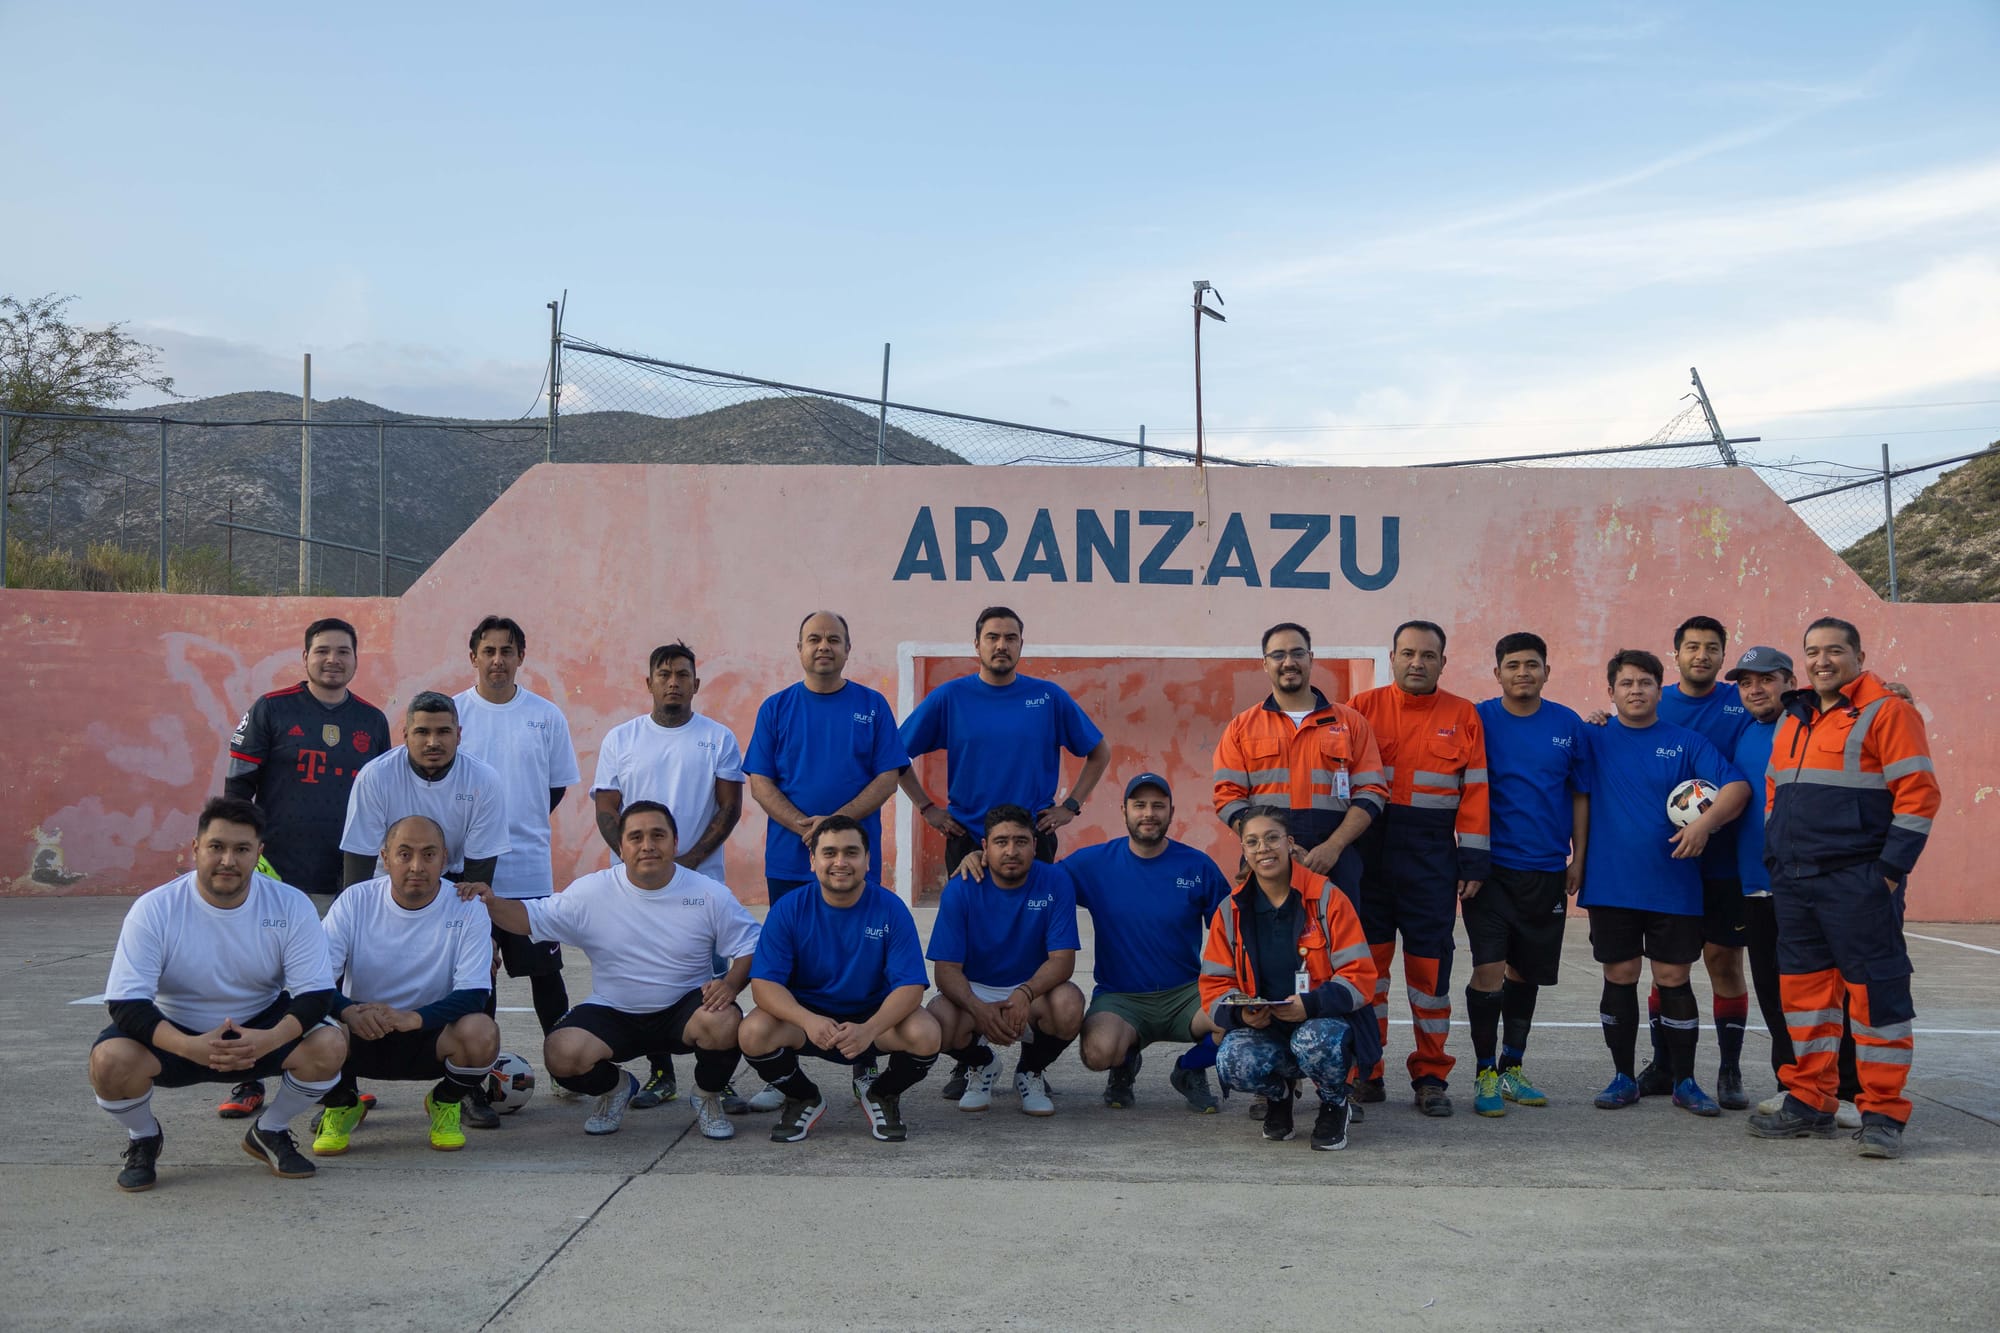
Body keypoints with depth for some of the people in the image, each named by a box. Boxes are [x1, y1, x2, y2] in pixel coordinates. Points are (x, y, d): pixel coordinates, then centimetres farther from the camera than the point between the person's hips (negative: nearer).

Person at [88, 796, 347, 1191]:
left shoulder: (292, 906, -14)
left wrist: (271, 1039, -37)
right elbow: (126, 1004, -21)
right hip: (174, 1035, -1)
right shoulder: (154, 909, -17)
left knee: (329, 1046, -26)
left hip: (261, 1031, 1)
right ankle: (143, 1137, 5)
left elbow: (316, 993, -15)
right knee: (111, 1061, -31)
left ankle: (269, 1132, 5)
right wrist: (191, 1047, -39)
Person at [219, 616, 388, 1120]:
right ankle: (249, 1084, 12)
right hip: (275, 875, -3)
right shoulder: (270, 710, 0)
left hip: (347, 881, 3)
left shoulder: (372, 721, 11)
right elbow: (237, 786, 0)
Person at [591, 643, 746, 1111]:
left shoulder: (719, 739, 5)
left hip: (702, 880, -2)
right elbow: (607, 812, 5)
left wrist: (689, 861, -11)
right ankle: (660, 1075, 16)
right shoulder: (620, 739, 9)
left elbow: (729, 807, 0)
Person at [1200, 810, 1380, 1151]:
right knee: (1232, 1062, -30)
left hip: (1324, 1021, -2)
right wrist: (1240, 1013, -19)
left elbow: (1360, 974, -10)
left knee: (1315, 1042, -38)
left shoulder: (1327, 899, -7)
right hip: (1262, 1027, 3)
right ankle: (1279, 1093, 9)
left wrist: (1311, 1004, -27)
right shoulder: (1231, 911, 3)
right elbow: (1214, 983, 4)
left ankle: (1335, 1105, -1)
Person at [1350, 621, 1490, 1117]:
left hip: (1432, 857, 0)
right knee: (1367, 962, 4)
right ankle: (1365, 1071, 14)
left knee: (1430, 964, 2)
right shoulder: (1362, 708, 5)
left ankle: (1431, 1077, 12)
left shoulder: (1463, 716, 6)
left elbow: (1474, 792, 5)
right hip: (1368, 853, 0)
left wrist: (1474, 860, -1)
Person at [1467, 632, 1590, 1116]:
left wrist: (1578, 857, 7)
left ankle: (1512, 1071, 26)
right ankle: (1485, 1075, 3)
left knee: (1525, 972, 12)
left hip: (1547, 871, 3)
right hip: (1491, 866, -3)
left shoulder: (1568, 724, 4)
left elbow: (1580, 795, 11)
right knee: (1488, 969, -10)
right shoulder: (1478, 720, -3)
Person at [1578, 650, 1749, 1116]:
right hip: (1610, 885, 0)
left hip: (1673, 885, 0)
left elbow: (1737, 787, -5)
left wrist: (1705, 822, -23)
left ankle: (1685, 1082, 15)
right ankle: (1623, 1077, 18)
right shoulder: (1593, 739, 4)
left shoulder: (1686, 742, 3)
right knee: (1619, 978, 6)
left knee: (1674, 979, 4)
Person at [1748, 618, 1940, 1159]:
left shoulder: (1887, 712, -7)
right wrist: (1776, 858, 15)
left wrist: (1891, 869, -15)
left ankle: (1883, 1114, 4)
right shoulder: (1793, 718, 15)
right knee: (1803, 988, 11)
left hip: (1858, 884, -7)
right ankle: (1808, 1104, 21)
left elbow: (1918, 794, -12)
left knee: (1876, 990, -4)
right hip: (1795, 884, 7)